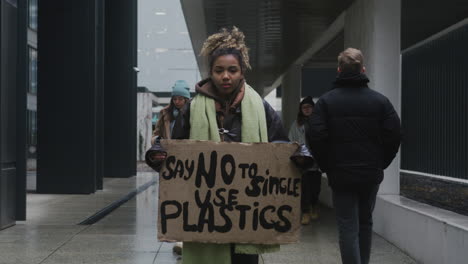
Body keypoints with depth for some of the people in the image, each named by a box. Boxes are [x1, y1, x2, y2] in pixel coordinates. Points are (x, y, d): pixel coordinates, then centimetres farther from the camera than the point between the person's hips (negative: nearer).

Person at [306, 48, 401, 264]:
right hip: (371, 175, 3)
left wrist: (327, 166, 1)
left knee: (348, 228, 0)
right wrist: (380, 164, 9)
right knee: (365, 223, 18)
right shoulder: (380, 101, -1)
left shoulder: (326, 101, -6)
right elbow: (393, 135, -3)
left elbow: (315, 136, -11)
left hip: (341, 175, -2)